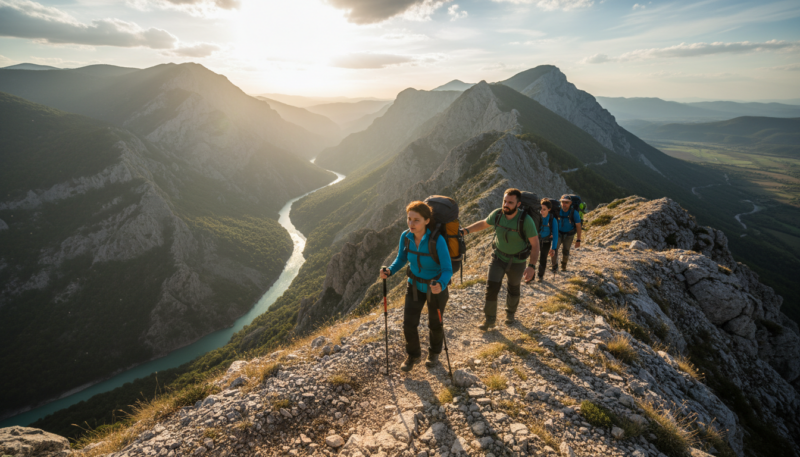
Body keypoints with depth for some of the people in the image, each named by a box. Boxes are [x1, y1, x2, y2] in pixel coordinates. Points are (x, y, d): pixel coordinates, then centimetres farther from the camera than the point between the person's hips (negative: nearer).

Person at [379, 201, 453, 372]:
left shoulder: (438, 240, -32)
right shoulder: (405, 236, -18)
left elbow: (447, 270, -25)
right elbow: (401, 259, -2)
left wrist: (441, 285, -47)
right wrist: (389, 271, -22)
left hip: (437, 287, -3)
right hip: (415, 285, 3)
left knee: (434, 324, 17)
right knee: (409, 324, 2)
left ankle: (434, 353, 49)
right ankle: (413, 355, 33)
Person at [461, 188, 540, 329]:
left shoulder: (526, 220, -29)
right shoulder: (497, 214, -17)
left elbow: (535, 244, -22)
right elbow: (483, 224, 4)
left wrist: (531, 266, -32)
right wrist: (465, 231, -9)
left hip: (517, 261, -2)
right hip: (499, 257, 2)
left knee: (513, 290, 19)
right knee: (492, 287, -6)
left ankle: (510, 313, 47)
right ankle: (490, 319, 12)